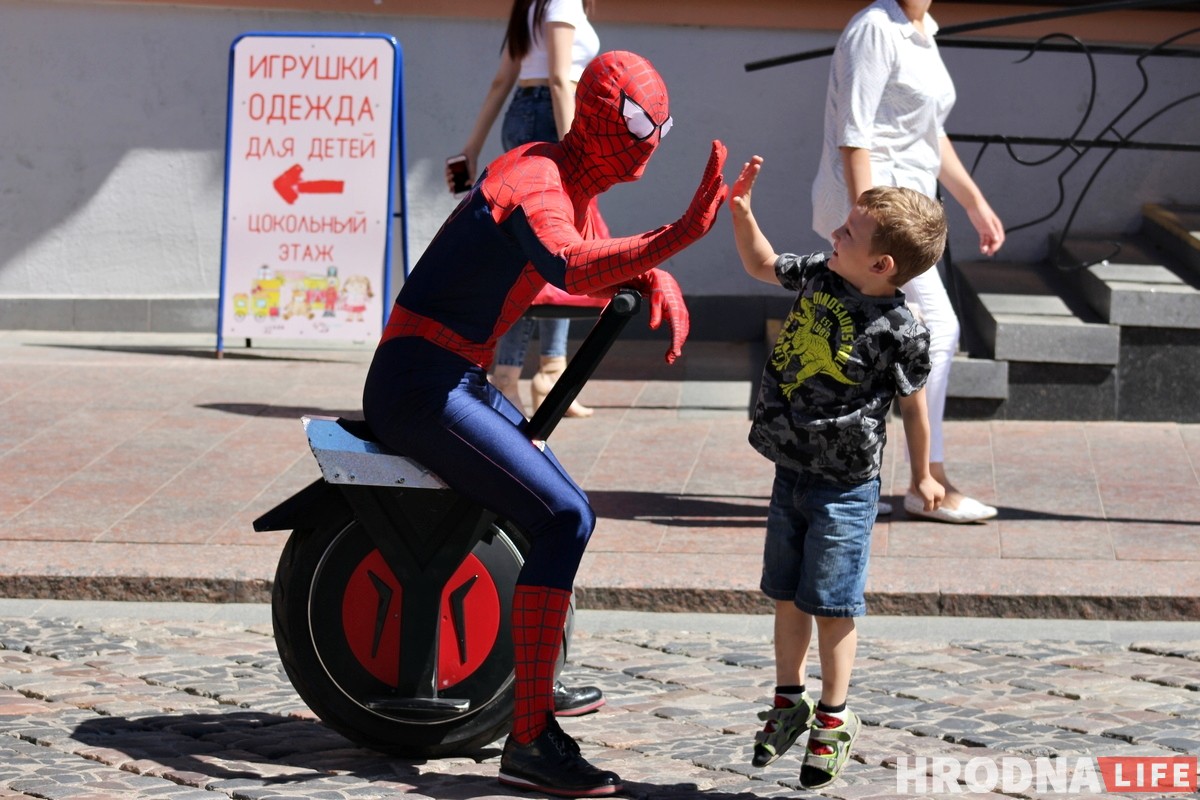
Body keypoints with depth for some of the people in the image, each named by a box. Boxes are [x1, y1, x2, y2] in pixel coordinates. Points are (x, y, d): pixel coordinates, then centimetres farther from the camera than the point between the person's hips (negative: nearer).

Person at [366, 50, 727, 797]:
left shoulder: (571, 183, 9)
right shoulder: (536, 187, -23)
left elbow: (603, 261, 24)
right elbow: (574, 268, -44)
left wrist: (658, 283, 0)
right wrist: (679, 236, -57)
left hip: (458, 379, 11)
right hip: (419, 384, -11)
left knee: (565, 511, 27)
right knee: (564, 519, -21)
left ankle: (537, 692, 42)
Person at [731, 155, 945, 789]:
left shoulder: (899, 330, -19)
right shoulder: (817, 277, -2)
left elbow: (912, 404, -7)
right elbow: (762, 264, 17)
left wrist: (922, 476, 4)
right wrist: (740, 208, 3)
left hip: (845, 488, -7)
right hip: (791, 474, 7)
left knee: (830, 603, -1)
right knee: (786, 595, 15)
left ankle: (834, 719, 13)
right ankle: (789, 701, 30)